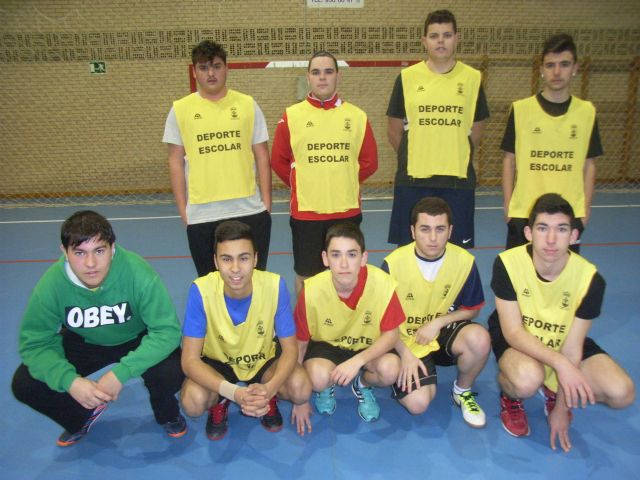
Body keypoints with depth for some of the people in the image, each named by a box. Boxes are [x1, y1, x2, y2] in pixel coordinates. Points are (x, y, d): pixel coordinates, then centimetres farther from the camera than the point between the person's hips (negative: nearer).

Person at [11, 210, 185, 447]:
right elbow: (34, 342, -18)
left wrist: (121, 373, -41)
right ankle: (83, 417, 17)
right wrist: (70, 381, -35)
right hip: (83, 342, 3)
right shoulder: (51, 284, -26)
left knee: (171, 372, -30)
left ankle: (167, 414, 9)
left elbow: (167, 330, -31)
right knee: (24, 384, -15)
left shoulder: (138, 273, -34)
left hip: (138, 339, -2)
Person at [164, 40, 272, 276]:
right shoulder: (180, 109, 2)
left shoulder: (247, 104, 4)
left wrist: (267, 203, 1)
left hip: (250, 211, 0)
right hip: (201, 215, 0)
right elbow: (176, 163, 4)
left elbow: (262, 157, 5)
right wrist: (183, 211, -1)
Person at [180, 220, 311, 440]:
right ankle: (220, 402, 7)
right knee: (193, 402, -30)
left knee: (301, 389, -26)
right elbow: (190, 359, -25)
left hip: (263, 360, 1)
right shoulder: (201, 290, -28)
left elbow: (290, 349, -18)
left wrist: (270, 388, -38)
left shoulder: (274, 285, -27)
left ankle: (267, 398, 8)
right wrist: (233, 392, -41)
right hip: (217, 362, 0)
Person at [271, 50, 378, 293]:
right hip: (305, 211, -1)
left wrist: (345, 182, 4)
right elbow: (278, 161, 5)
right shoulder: (291, 116, -1)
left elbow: (369, 161, 7)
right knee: (306, 275, 11)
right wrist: (300, 185, 3)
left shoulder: (357, 116, 2)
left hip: (347, 210, 1)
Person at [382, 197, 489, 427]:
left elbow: (471, 310, 1)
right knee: (418, 403, -20)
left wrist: (438, 322, -15)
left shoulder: (464, 261, -13)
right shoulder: (394, 263, -18)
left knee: (479, 338, -30)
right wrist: (405, 354, -15)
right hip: (406, 341, -2)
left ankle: (462, 391, 1)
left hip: (443, 332, 2)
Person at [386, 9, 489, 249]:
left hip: (458, 180, 1)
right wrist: (415, 159, 8)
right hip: (412, 180, -1)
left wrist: (455, 160, 10)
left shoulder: (472, 78, 4)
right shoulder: (407, 77, 1)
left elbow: (476, 131, 13)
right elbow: (394, 131, 7)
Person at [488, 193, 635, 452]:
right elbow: (513, 332, -23)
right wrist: (560, 362, -39)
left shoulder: (590, 278, -21)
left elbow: (572, 346, -15)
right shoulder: (507, 263, -27)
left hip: (563, 342, 3)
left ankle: (553, 393, 13)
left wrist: (561, 408, -10)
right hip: (514, 339, -3)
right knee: (527, 380, -37)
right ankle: (510, 396, 3)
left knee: (622, 393, -19)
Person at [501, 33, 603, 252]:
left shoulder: (587, 112, 3)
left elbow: (589, 164, 9)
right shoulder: (520, 109, -2)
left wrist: (586, 208, 5)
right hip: (523, 212, -1)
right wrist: (507, 205, -1)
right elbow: (509, 160, 2)